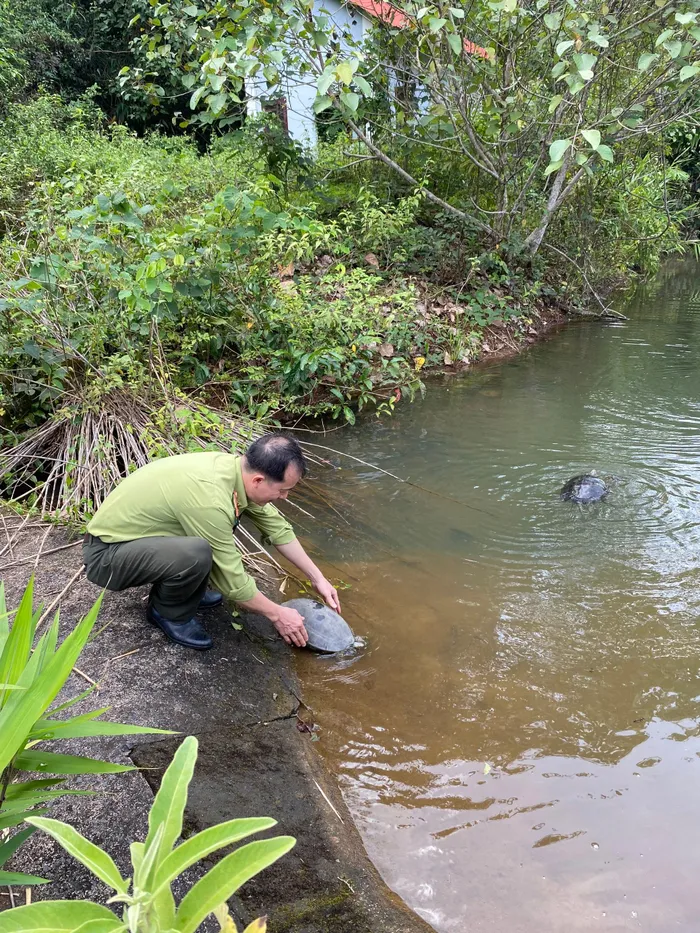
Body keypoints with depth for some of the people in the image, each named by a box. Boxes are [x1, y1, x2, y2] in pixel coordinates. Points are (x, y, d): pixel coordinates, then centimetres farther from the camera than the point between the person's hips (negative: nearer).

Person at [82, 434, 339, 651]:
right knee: (197, 554, -33)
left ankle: (180, 589, 16)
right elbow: (233, 581, -21)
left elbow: (277, 527, 7)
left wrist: (318, 578, 10)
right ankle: (168, 612, -2)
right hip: (105, 555, -9)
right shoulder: (211, 500, -33)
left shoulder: (236, 466, -8)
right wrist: (277, 614, -7)